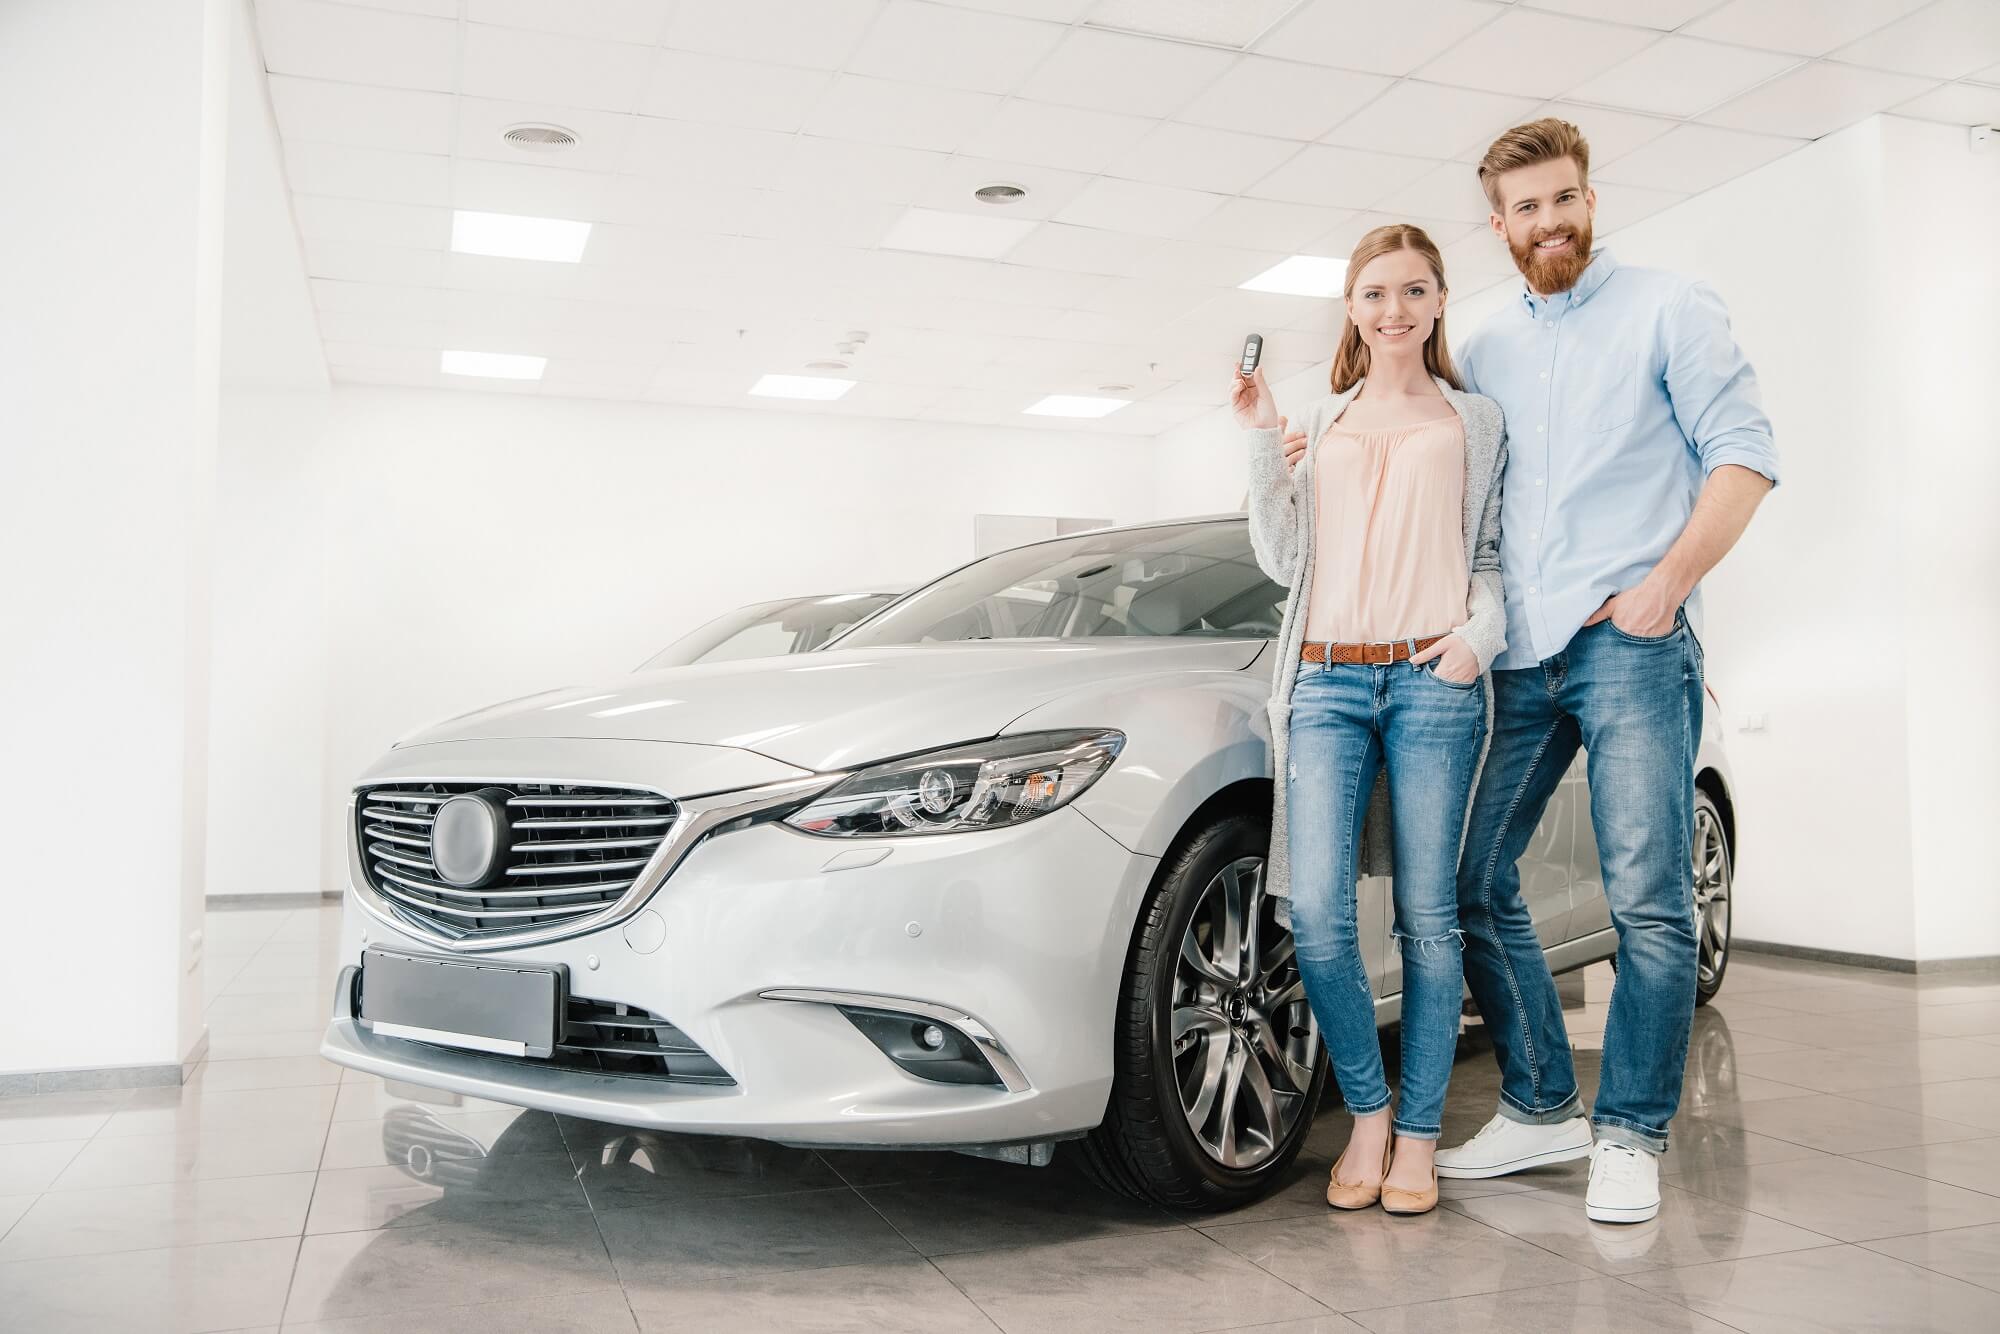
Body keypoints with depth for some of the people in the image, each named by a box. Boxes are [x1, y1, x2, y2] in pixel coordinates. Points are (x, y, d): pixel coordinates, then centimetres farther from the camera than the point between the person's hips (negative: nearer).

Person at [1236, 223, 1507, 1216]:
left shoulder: (1476, 420, 15)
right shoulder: (1322, 424, 19)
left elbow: (1491, 555, 11)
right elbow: (1284, 560, 11)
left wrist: (1480, 634, -7)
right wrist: (1261, 442, 4)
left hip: (1433, 680, -1)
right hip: (1327, 679, 2)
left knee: (1426, 916, 0)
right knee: (1315, 913, -9)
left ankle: (1418, 1133, 12)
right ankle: (1368, 1110, 12)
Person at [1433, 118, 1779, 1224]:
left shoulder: (1667, 311, 6)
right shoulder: (1484, 353, 19)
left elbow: (1743, 452, -2)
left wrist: (1668, 580, -13)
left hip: (1630, 645, -5)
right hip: (1515, 656, 5)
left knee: (1648, 901, -6)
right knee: (1472, 881, 4)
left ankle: (1631, 1134, 8)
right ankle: (1541, 1106, 17)